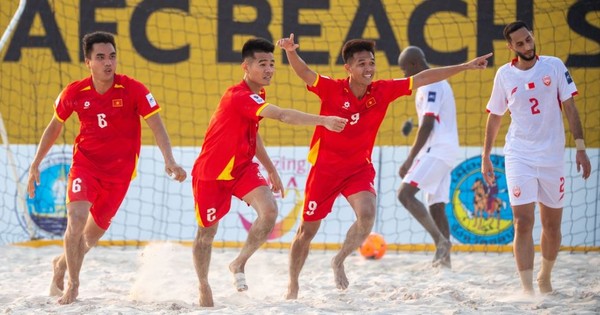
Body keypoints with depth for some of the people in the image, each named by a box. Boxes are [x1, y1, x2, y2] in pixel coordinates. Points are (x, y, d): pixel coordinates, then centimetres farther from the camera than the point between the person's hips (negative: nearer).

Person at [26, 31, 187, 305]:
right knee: (77, 217, -24)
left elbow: (156, 126, -15)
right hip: (85, 164, 0)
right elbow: (55, 126, 10)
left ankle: (61, 265, 40)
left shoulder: (133, 90, -13)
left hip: (119, 172, 0)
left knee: (94, 233, 9)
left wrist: (169, 160, -32)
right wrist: (36, 164, 10)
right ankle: (73, 284, -8)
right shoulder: (74, 93, -7)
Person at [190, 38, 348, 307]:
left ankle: (239, 264, 3)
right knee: (207, 231, 8)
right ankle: (203, 287, 29)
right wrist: (323, 121, -49)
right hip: (211, 173, -7)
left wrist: (271, 170, 20)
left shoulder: (256, 95, 2)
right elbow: (283, 116, -42)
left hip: (242, 167, 7)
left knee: (269, 211, -18)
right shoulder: (240, 96, -28)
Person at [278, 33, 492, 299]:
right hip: (325, 166, -2)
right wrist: (291, 53, -52)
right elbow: (305, 74, -30)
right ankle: (292, 286, 27)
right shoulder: (332, 89, -15)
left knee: (367, 214, -24)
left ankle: (339, 262, 3)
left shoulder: (383, 91, -6)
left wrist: (465, 67, -2)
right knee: (307, 230, 6)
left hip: (359, 167, 2)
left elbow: (423, 79, -3)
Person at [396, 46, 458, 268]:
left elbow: (427, 126, -18)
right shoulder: (437, 83, 21)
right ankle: (444, 257, 5)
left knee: (405, 193, -18)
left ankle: (440, 240, -22)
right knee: (436, 207, 8)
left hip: (437, 150, -10)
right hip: (444, 153, 10)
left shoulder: (431, 86, -11)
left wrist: (410, 159, -18)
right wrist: (414, 158, 27)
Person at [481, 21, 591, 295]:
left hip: (552, 157, 1)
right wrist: (485, 156, 15)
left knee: (552, 226, 9)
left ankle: (545, 278, 32)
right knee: (523, 223, -13)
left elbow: (569, 108, 0)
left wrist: (580, 148, -6)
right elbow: (495, 116, 14)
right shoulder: (504, 74, 4)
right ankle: (527, 289, -18)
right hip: (519, 157, -1)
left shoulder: (554, 66, 1)